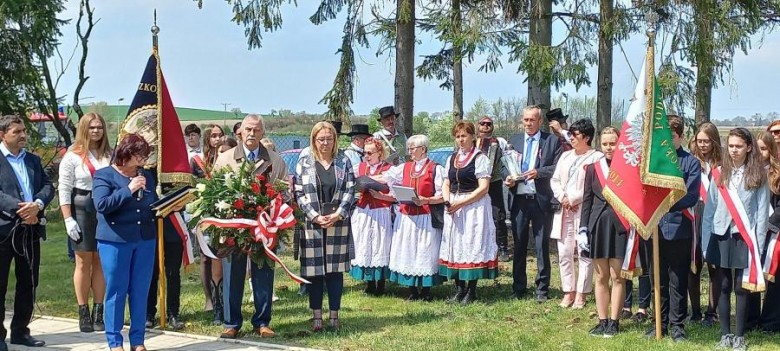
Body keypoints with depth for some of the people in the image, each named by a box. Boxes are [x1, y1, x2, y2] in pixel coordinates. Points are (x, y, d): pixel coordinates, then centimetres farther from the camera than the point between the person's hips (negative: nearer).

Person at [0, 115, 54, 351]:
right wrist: (19, 208, -23)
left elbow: (48, 186, 7)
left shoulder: (33, 160, 16)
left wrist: (37, 204, -13)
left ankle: (20, 331, 23)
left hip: (30, 229, 6)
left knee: (28, 284, 12)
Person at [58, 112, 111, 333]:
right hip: (82, 211, -3)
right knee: (84, 263, 3)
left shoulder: (109, 156, 8)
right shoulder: (73, 156, -1)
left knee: (101, 263, 6)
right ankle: (83, 314, 10)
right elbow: (64, 190, -4)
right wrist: (68, 219, -11)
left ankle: (98, 313, 12)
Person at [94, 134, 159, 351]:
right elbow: (101, 204, -17)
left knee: (140, 291, 7)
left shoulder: (147, 176, 12)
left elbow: (155, 205, 19)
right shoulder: (104, 175, -4)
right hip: (115, 241, -5)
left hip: (145, 240, 5)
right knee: (116, 291, 1)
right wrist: (128, 189, -19)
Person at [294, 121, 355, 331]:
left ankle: (334, 315, 10)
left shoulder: (343, 162, 8)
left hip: (338, 224, 1)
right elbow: (299, 193, -1)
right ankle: (316, 315, 9)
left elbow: (350, 190, 2)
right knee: (314, 270, 1)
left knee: (336, 269, 4)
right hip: (312, 224, -1)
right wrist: (315, 217, -12)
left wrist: (337, 215, -11)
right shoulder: (304, 164, 5)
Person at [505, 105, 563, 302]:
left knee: (542, 246, 2)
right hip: (518, 199, 3)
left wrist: (539, 172, -17)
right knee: (519, 246, 9)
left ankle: (542, 290, 8)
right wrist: (507, 179, -4)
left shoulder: (551, 141, 3)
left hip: (540, 200, -3)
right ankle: (518, 288, 17)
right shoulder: (514, 141, 14)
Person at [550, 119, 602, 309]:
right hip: (564, 210, 7)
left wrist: (573, 199, -11)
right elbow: (555, 180, 16)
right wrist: (562, 198, -2)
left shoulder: (597, 157, -5)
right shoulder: (565, 156, 18)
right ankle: (568, 292, 14)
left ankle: (581, 294, 2)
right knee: (564, 253, 6)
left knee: (584, 254, -3)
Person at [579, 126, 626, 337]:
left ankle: (614, 322, 10)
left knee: (617, 277, 2)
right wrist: (583, 229, 2)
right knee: (601, 277, 8)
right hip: (598, 226, 3)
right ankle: (602, 322, 14)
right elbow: (587, 200, 8)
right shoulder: (593, 168, 7)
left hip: (620, 226, -3)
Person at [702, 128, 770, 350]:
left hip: (745, 237, -2)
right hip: (721, 235, 2)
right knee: (724, 287, 6)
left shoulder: (758, 175, 1)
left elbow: (762, 211, -2)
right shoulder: (720, 173, 7)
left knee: (742, 288, 1)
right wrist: (706, 243, 1)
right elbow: (710, 208, 6)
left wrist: (758, 243, -8)